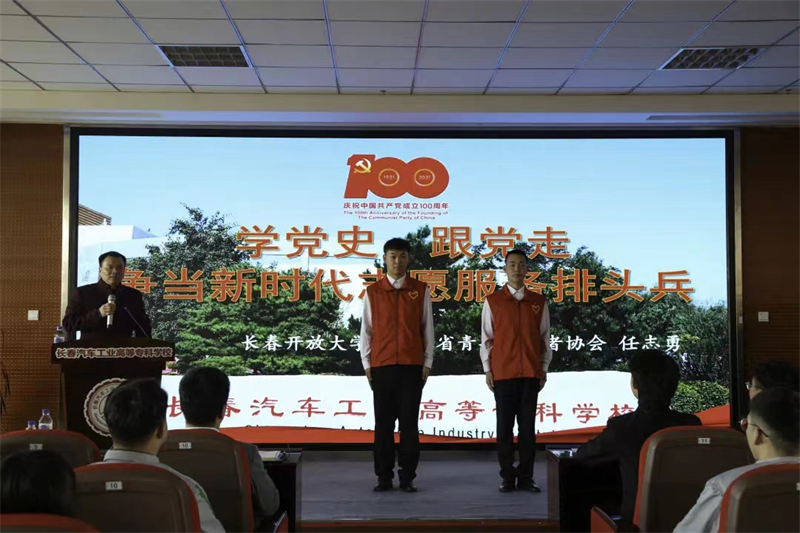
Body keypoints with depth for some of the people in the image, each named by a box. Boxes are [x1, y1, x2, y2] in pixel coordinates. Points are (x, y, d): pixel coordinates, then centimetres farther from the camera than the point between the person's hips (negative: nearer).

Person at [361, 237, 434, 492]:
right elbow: (366, 329, 9)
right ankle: (384, 476, 10)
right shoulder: (373, 292, 7)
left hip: (412, 366, 0)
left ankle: (408, 476, 8)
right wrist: (366, 363, 4)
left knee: (409, 423, 1)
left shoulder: (421, 290, 6)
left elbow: (427, 328, 7)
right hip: (381, 366, 1)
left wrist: (427, 362, 4)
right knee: (383, 423, 3)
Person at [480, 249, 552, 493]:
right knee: (504, 427, 2)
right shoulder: (493, 301, 5)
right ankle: (507, 477, 10)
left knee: (528, 426, 3)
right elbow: (486, 338, 5)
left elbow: (545, 337, 11)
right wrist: (487, 369, 1)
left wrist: (544, 368, 6)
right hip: (502, 373, -1)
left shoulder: (539, 302, 8)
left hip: (531, 373, 1)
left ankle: (526, 477, 10)